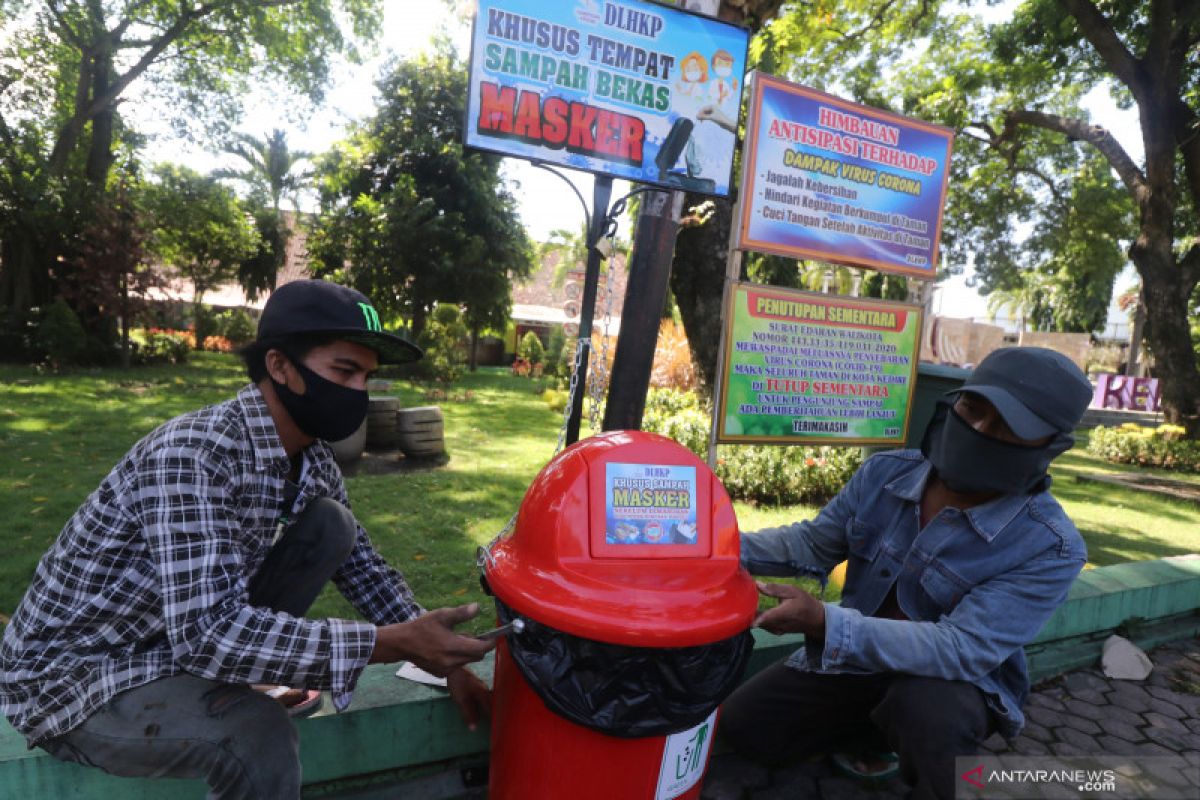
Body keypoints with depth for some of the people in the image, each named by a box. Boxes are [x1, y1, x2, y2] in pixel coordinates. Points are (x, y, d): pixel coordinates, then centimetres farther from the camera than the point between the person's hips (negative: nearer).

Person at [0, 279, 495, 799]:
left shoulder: (312, 458, -6)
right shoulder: (194, 454, -31)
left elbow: (363, 568, 4)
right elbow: (207, 633, -37)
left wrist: (442, 659, -4)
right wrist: (395, 643, -36)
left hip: (179, 639, 7)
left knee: (331, 526, -9)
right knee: (260, 737, -34)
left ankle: (227, 682, 2)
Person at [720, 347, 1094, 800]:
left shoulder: (1049, 548, -24)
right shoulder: (886, 473, -10)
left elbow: (961, 650, -32)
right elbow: (814, 543, 1)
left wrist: (822, 622, -42)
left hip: (957, 686, -4)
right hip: (858, 659, 5)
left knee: (923, 705, -39)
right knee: (742, 723, -2)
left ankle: (913, 736, -1)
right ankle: (885, 732, 18)